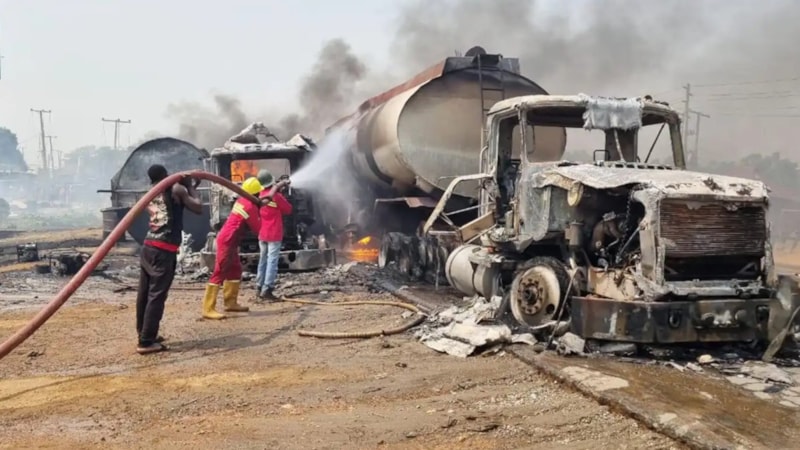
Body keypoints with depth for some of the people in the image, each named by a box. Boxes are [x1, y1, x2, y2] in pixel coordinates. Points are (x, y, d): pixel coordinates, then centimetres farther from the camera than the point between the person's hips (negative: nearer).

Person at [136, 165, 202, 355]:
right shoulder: (176, 190, -2)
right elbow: (198, 208, -3)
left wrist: (189, 188, 28)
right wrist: (190, 187, 9)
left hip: (149, 246, 8)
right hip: (164, 250, -8)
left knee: (144, 293, 13)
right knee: (156, 295, -6)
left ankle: (144, 334, 25)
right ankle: (146, 342, -6)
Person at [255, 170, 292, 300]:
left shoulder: (260, 196, 3)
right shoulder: (276, 196, -15)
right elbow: (288, 209, -5)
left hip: (262, 234, 7)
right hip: (274, 234, -7)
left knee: (263, 260, 14)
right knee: (272, 261, -6)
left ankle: (260, 288, 17)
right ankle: (267, 290, -11)